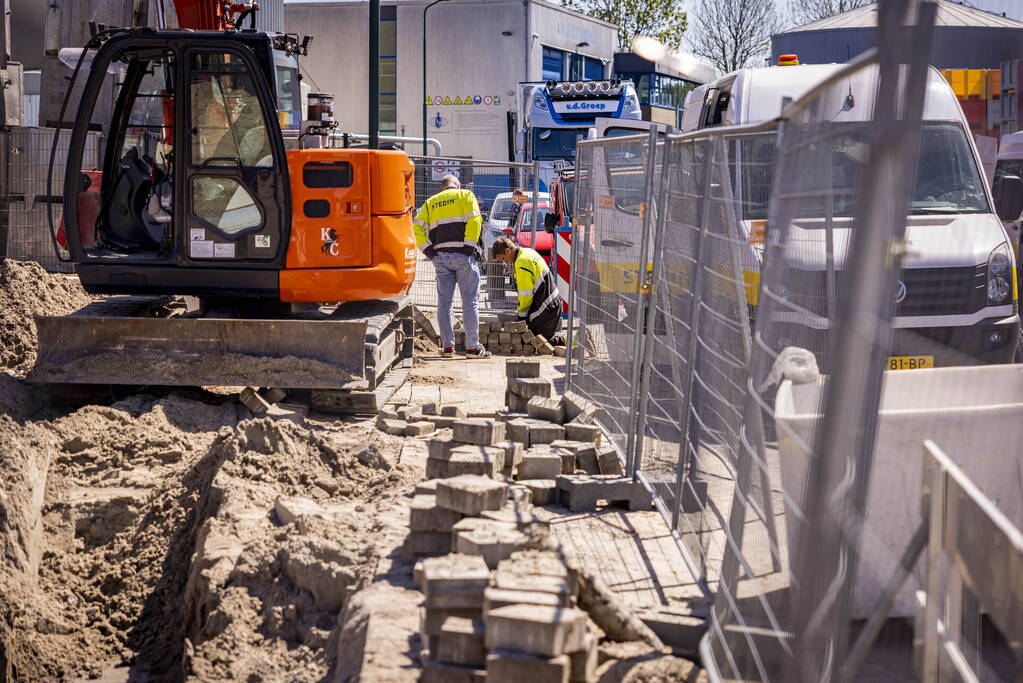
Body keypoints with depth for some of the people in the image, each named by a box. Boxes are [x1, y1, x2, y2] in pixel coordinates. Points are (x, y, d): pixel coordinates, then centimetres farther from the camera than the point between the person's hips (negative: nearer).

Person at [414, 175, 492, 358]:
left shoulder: (431, 202, 18)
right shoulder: (466, 195, 8)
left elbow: (417, 227, 6)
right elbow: (474, 220, -8)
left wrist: (428, 249, 3)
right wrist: (470, 246, -10)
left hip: (440, 257, 4)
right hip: (462, 255, -4)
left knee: (444, 302, 9)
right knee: (470, 302, -2)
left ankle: (447, 346, 9)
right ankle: (472, 347, -4)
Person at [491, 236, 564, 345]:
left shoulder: (522, 263, -21)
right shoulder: (528, 252, 10)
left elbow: (526, 294, -18)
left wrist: (522, 316, -7)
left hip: (546, 307, -10)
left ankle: (564, 341, -9)